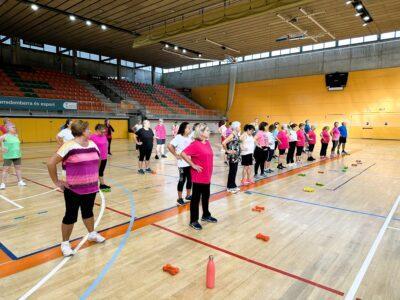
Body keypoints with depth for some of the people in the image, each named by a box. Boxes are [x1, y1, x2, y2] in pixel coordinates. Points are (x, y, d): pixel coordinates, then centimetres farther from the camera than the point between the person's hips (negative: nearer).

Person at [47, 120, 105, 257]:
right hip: (74, 190, -6)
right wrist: (56, 181, -12)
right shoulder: (69, 146, -18)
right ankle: (65, 243, 25)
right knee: (71, 216, 7)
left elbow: (98, 161, 22)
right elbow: (51, 163, -18)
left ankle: (92, 234, 42)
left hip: (91, 188, 6)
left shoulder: (93, 145, 4)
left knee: (88, 212, 23)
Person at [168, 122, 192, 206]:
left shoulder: (190, 137, 7)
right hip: (182, 163, -6)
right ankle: (180, 198, 17)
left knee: (190, 179, 14)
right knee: (182, 180, 3)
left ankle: (188, 195, 32)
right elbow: (170, 146, -19)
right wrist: (176, 155, -15)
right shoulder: (178, 137, -13)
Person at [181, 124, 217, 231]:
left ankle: (206, 215, 38)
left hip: (207, 176, 8)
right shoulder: (195, 144, -18)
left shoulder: (207, 143, 7)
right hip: (198, 176, -8)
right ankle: (193, 221, 14)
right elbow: (183, 154, -25)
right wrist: (193, 165, -20)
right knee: (196, 197, 3)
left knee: (206, 196, 20)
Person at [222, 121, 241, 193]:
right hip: (232, 156, -8)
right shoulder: (232, 135, -18)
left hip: (236, 156, 8)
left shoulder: (237, 134, 8)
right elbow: (223, 143, -26)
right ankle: (230, 187, 13)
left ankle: (233, 185, 26)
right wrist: (228, 151, -16)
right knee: (232, 171, 1)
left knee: (234, 171, 15)